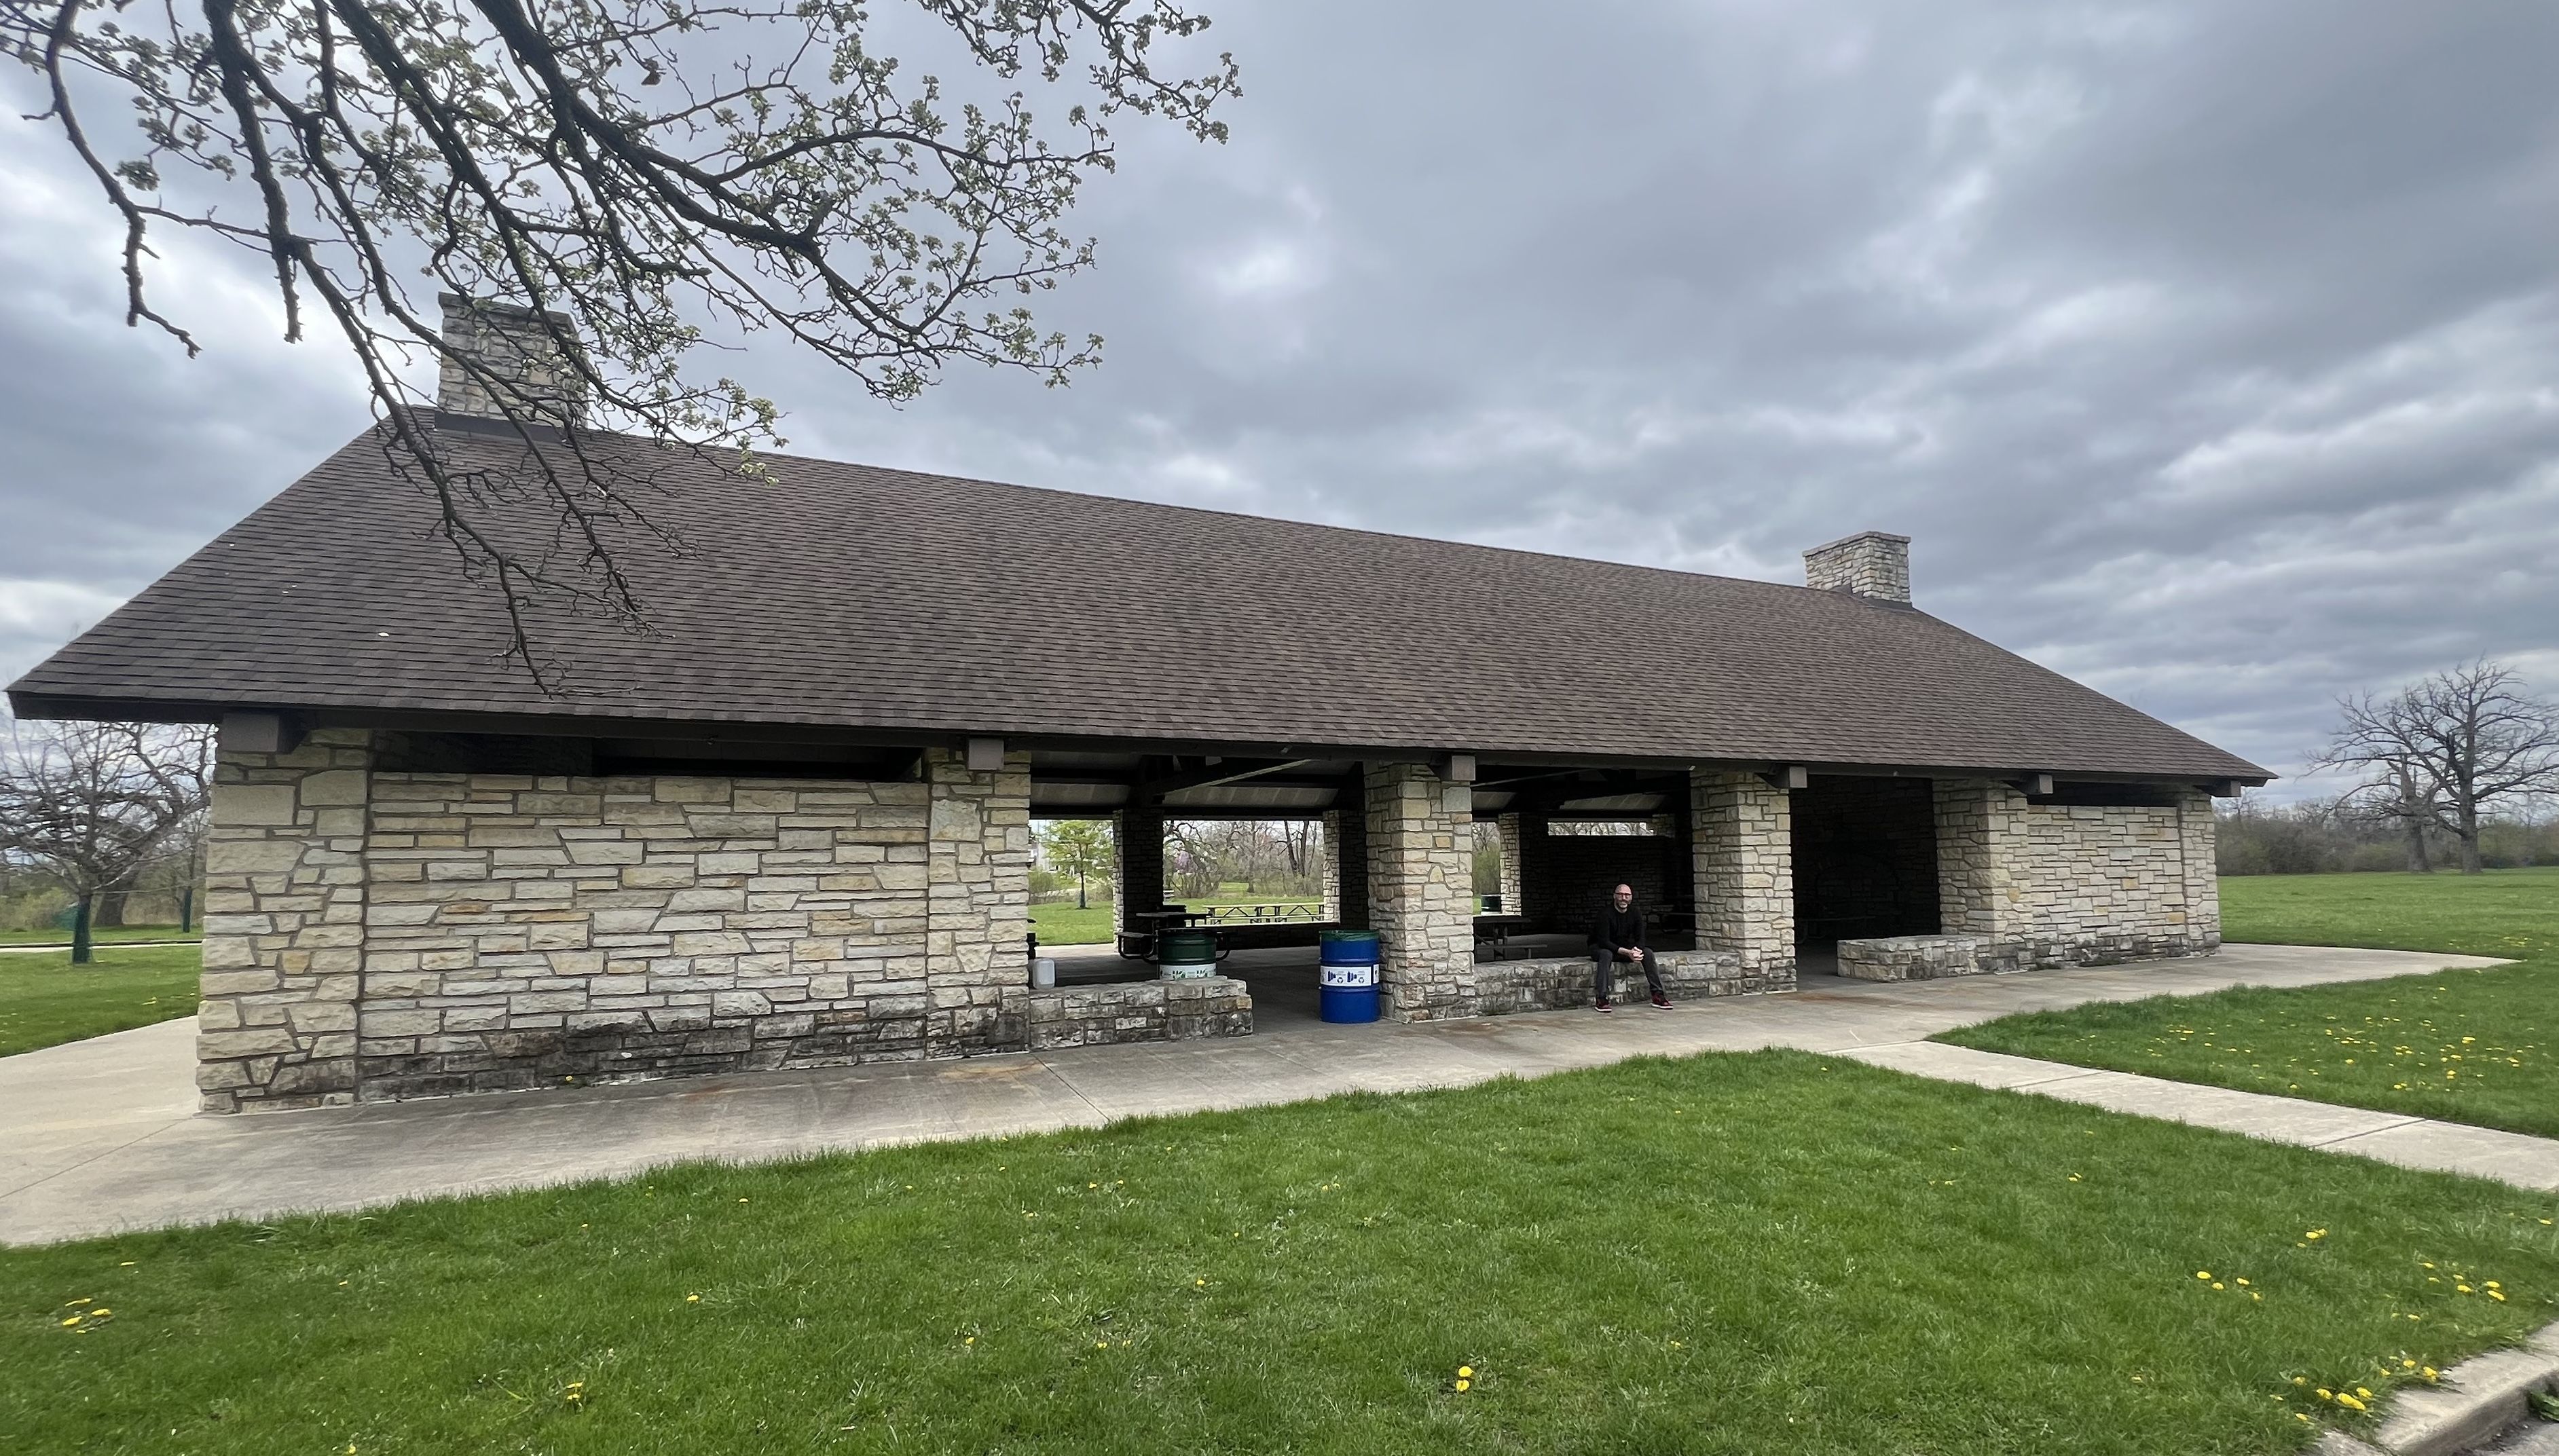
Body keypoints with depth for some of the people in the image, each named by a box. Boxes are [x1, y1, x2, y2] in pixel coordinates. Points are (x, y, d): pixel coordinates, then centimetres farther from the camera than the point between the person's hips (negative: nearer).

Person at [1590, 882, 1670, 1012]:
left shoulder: (1635, 913, -4)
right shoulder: (1605, 913, -21)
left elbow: (1640, 939, -6)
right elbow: (1604, 941, -27)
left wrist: (1636, 950, -30)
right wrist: (1627, 953, -36)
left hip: (1625, 948, 5)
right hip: (1600, 948, -5)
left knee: (1648, 952, -16)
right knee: (1606, 954, -38)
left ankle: (1657, 995, -15)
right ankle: (1601, 998, -40)